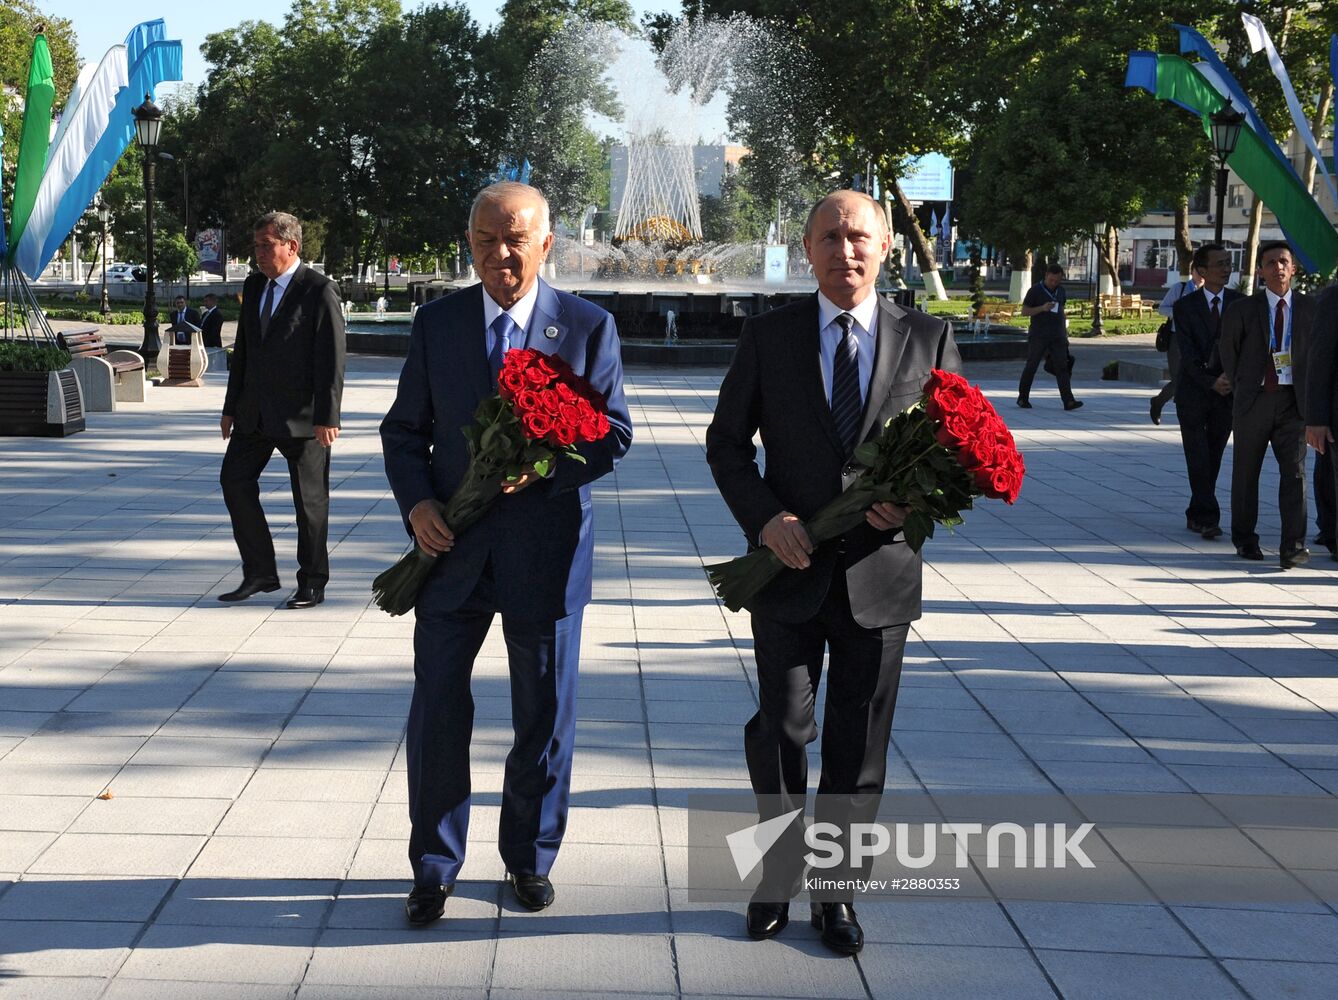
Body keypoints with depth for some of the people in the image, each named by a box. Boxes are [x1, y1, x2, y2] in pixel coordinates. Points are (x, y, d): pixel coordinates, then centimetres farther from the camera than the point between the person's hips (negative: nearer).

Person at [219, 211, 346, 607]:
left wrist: (327, 417, -18)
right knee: (235, 481, 2)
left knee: (310, 499, 2)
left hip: (301, 414, -7)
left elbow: (332, 359, -13)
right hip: (255, 412, 7)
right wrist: (231, 407, 15)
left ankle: (311, 584, 13)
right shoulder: (253, 286, 12)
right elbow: (242, 350, 17)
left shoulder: (320, 290, -10)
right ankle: (260, 573, 12)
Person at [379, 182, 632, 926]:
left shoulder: (588, 327, -2)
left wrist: (539, 467, -20)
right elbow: (405, 430, 7)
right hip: (452, 548, 1)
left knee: (545, 717, 10)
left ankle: (531, 858, 29)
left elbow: (615, 434, -4)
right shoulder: (437, 322, 3)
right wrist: (416, 502, -11)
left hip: (545, 550, -1)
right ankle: (435, 866, 21)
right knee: (437, 715, 5)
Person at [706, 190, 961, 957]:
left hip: (879, 572, 0)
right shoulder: (768, 337, 1)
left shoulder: (927, 339, 1)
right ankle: (780, 878, 25)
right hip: (789, 569, 0)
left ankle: (836, 892, 24)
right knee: (781, 731, 6)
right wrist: (764, 518, -12)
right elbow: (727, 440, 4)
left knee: (859, 746, 9)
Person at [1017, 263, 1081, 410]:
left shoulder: (1061, 291, 11)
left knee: (1062, 367, -6)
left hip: (1057, 336, 4)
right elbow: (1024, 311, -6)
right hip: (1038, 336, -4)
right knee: (1031, 366, 3)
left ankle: (1068, 401, -14)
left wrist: (1065, 331, 18)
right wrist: (1042, 308, -20)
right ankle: (1023, 398, 18)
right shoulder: (1035, 290, -5)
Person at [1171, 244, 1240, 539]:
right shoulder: (1185, 306, -3)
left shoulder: (1241, 303, 3)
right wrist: (1211, 382, -19)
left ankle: (1197, 515, 18)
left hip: (1228, 393, 2)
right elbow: (1186, 353, -9)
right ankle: (1207, 517, -7)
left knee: (1213, 460, 8)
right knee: (1198, 460, -7)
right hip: (1193, 393, -2)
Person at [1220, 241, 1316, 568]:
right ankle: (1245, 540, 22)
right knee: (1246, 472, 8)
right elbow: (1229, 356, 11)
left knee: (1294, 471, -9)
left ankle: (1293, 546, -11)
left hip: (1293, 401, 0)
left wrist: (1308, 393, 8)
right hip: (1254, 400, 0)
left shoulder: (1310, 308, 3)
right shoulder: (1242, 311, 1)